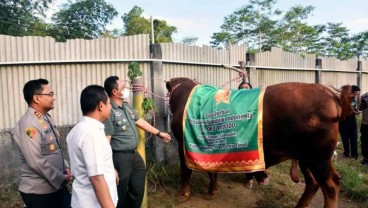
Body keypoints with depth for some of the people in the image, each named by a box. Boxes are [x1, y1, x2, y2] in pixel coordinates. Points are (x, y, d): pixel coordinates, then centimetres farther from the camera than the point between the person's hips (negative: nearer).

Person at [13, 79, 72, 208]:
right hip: (38, 192, -8)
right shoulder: (28, 124, -21)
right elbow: (36, 162, -25)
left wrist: (65, 168, 2)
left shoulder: (46, 119, 8)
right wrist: (61, 178, -16)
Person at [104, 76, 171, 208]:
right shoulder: (109, 112, -21)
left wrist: (159, 133, 24)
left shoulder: (127, 106, 8)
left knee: (138, 190, 22)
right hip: (120, 158, -9)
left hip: (134, 154, 9)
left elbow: (140, 122, 19)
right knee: (120, 196, 8)